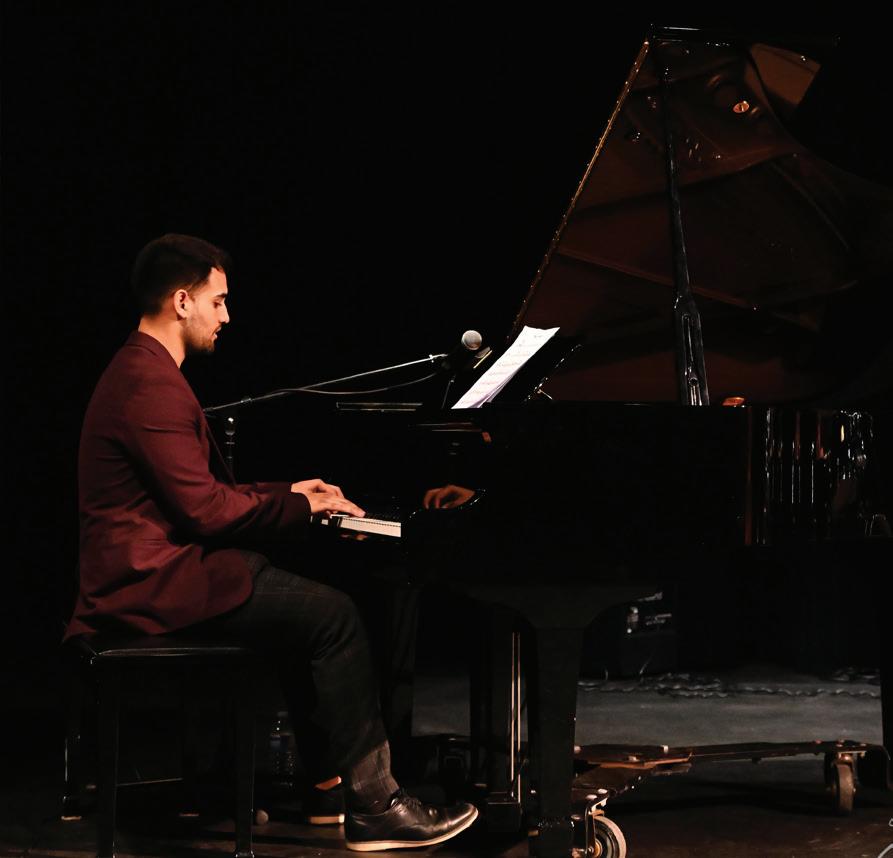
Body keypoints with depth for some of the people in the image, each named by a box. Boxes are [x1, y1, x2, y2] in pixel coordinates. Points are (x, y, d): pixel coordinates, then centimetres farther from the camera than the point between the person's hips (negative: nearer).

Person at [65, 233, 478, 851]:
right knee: (333, 616, -14)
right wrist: (301, 507, -10)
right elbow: (204, 509, -22)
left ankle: (326, 776, 18)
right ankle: (373, 807, -12)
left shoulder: (144, 372, 17)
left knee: (309, 601, 17)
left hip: (153, 570, 11)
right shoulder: (152, 387, -18)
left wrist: (286, 494, 15)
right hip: (157, 584, -11)